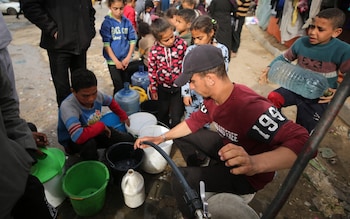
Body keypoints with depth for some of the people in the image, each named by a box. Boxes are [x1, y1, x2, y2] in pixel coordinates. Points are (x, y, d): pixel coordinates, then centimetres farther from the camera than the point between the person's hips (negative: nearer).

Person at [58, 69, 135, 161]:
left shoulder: (97, 95, -18)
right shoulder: (68, 107, -37)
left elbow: (111, 101, 8)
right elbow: (79, 137, -50)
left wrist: (123, 116, 12)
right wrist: (101, 126, -33)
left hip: (94, 132, 6)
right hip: (72, 141, -5)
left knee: (128, 140, -5)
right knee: (89, 143, -40)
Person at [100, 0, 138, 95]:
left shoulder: (127, 22, 2)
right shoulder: (107, 23, -7)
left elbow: (133, 40, 5)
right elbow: (106, 44, -9)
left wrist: (128, 57, -5)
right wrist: (116, 61, -13)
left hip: (126, 60, 3)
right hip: (113, 61, -3)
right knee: (119, 87, 0)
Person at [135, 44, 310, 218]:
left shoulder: (251, 107, -38)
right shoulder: (213, 97, -10)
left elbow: (302, 142, -41)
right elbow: (195, 121, 4)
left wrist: (255, 164, -57)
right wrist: (161, 138, -2)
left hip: (247, 174, -7)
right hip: (228, 146, 8)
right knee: (181, 136, 11)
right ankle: (201, 173, 30)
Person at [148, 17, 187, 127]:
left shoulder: (182, 44, -15)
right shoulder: (154, 51, -14)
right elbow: (151, 71, -3)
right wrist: (153, 90, 3)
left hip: (179, 86, -1)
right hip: (163, 87, 2)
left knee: (176, 116, 4)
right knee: (163, 113, 23)